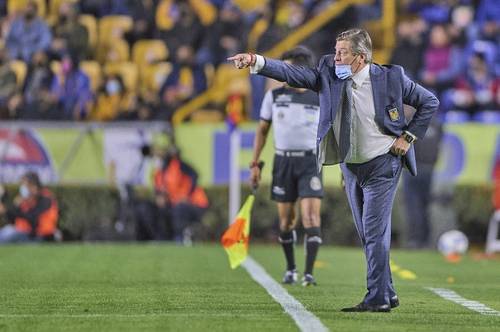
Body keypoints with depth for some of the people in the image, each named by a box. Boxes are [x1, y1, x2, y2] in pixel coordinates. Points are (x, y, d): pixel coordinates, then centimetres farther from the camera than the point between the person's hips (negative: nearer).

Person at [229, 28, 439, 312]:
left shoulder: (391, 78, -11)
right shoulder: (329, 73, -2)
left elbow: (430, 102, 0)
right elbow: (292, 73, -12)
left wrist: (408, 137, -6)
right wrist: (256, 62, -26)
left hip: (383, 164, -5)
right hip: (351, 166, 5)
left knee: (375, 231, -10)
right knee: (367, 234, 11)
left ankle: (377, 299, -7)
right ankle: (387, 294, 21)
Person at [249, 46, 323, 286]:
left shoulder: (320, 98, -1)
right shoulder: (274, 95, 3)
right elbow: (262, 131, 10)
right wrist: (255, 164, 5)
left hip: (310, 161, -2)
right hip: (283, 161, 2)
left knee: (311, 216, -15)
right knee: (286, 219, 7)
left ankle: (308, 273, -14)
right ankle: (290, 269, 26)